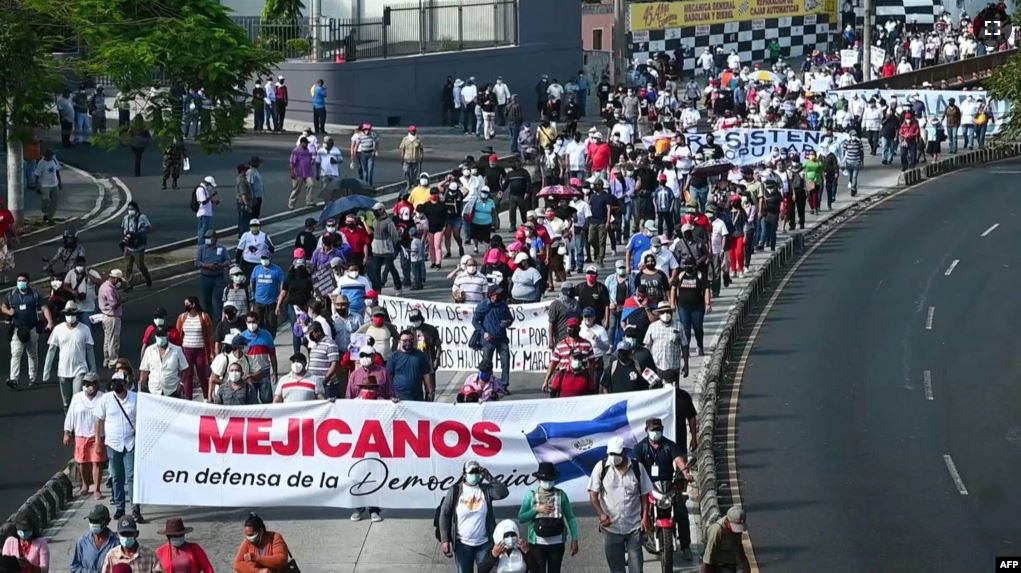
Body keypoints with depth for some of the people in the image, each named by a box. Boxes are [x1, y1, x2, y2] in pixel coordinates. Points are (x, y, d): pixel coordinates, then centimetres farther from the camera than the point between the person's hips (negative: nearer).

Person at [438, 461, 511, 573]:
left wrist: (488, 476, -14)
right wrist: (445, 540, -10)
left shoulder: (486, 489, 2)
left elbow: (503, 493, -16)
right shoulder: (455, 491, -3)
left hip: (484, 544, 1)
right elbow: (444, 515, -3)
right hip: (462, 544, -1)